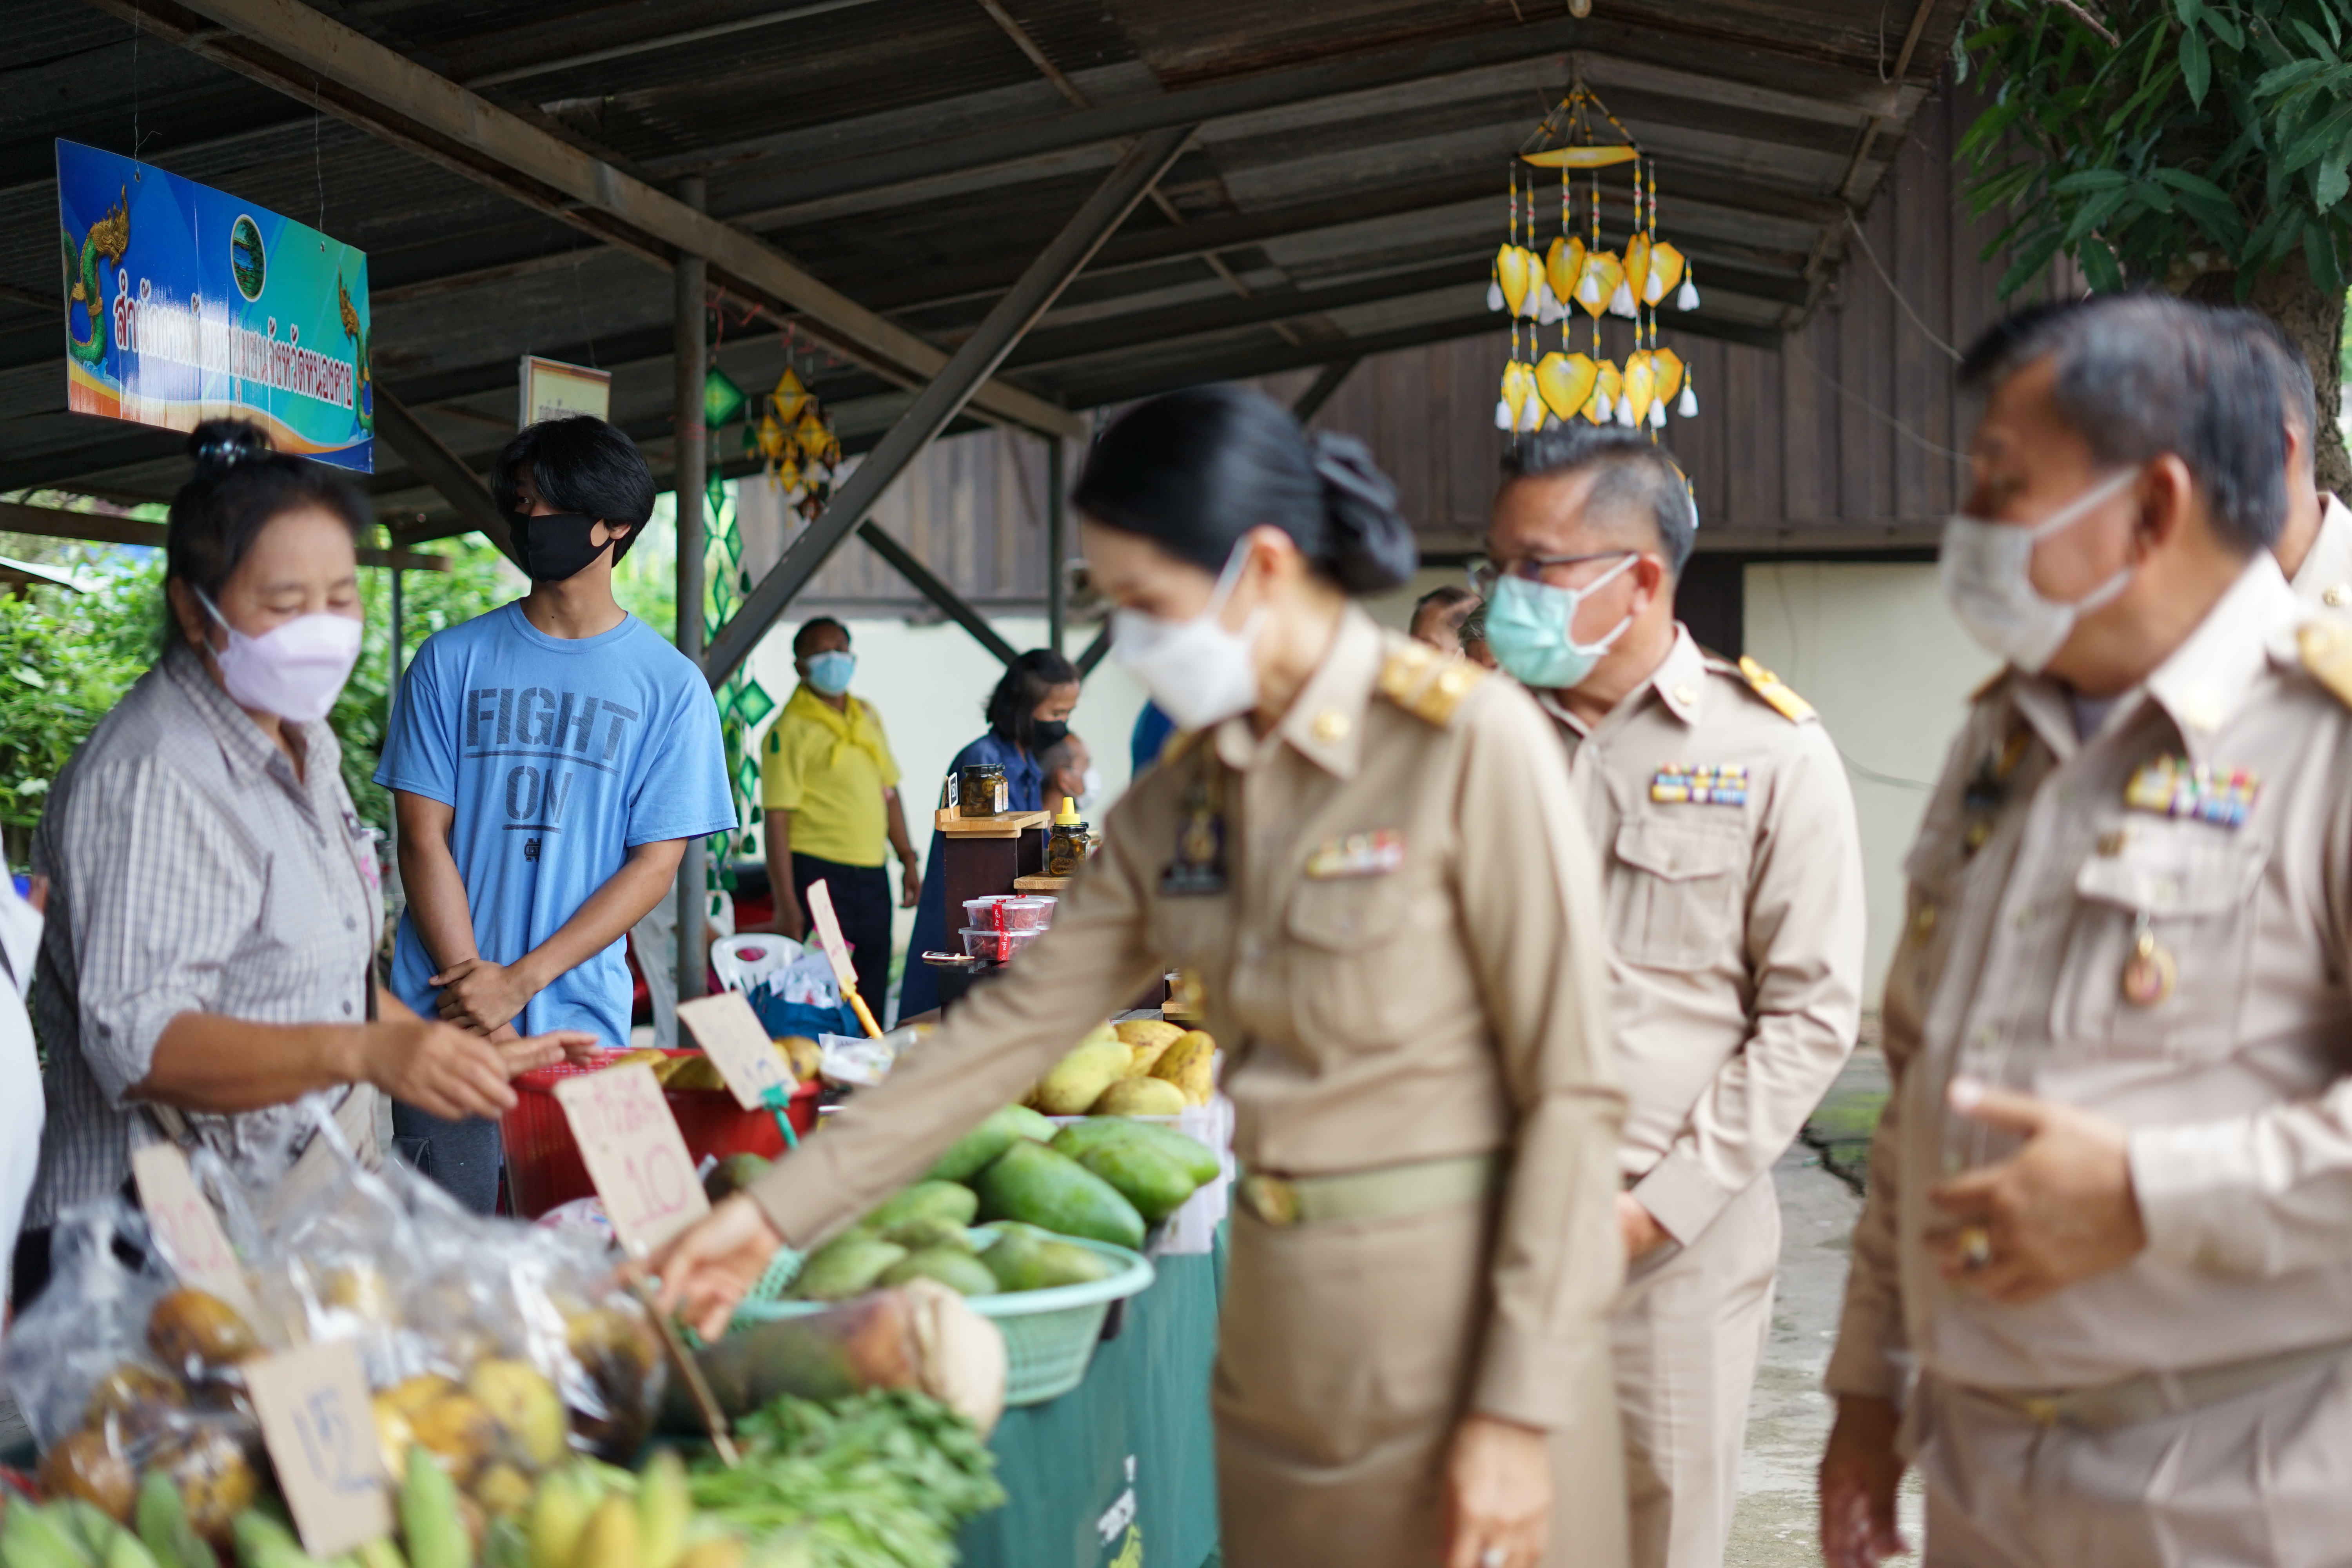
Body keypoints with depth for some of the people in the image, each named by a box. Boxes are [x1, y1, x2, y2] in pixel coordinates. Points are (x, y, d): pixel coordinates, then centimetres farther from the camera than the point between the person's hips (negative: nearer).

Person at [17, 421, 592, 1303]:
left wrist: (474, 1055, 14)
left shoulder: (303, 748, 14)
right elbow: (137, 1039, -27)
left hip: (302, 1213, 9)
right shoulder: (153, 778, -17)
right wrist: (360, 1052, -39)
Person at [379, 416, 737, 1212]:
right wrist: (477, 996, -10)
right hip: (449, 1023, 0)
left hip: (582, 1027, 0)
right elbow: (423, 838, 1)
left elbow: (656, 867, -1)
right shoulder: (452, 660, 6)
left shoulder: (671, 685, 3)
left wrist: (521, 981, -10)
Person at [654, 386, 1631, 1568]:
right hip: (1273, 1324, 6)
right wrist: (780, 1209, 4)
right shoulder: (1182, 796, 6)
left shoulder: (1468, 742, -14)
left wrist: (1521, 1410, -16)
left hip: (1454, 1315, -6)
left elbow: (1569, 1091, -14)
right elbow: (1019, 1021, 8)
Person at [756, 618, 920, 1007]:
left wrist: (908, 859, 16)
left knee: (872, 996, 10)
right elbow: (776, 820, -13)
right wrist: (786, 906, -17)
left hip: (872, 875, 7)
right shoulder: (791, 729, -8)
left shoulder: (867, 716, 13)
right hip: (818, 873, -7)